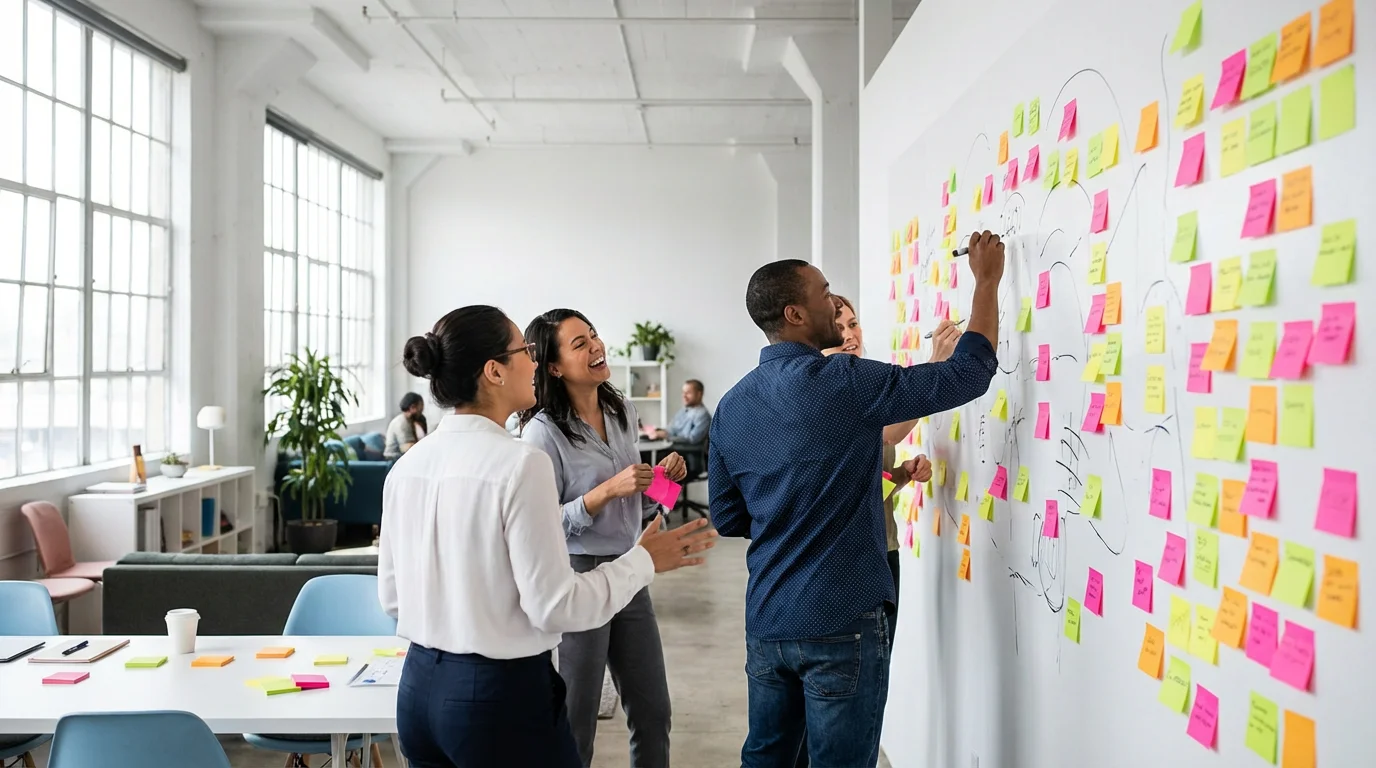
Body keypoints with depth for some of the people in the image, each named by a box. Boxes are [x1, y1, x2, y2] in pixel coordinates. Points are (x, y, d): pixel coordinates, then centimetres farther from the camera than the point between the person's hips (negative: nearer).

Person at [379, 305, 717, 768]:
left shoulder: (406, 466, 1)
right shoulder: (520, 464, -19)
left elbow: (391, 595, 9)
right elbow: (555, 607, -18)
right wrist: (644, 561, -6)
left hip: (419, 689, 7)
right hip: (502, 693, -6)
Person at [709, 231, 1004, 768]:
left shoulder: (731, 406, 4)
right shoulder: (843, 382, -15)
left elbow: (727, 518, 11)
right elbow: (968, 375, -10)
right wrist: (987, 282, 2)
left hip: (766, 621, 6)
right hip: (840, 622, -6)